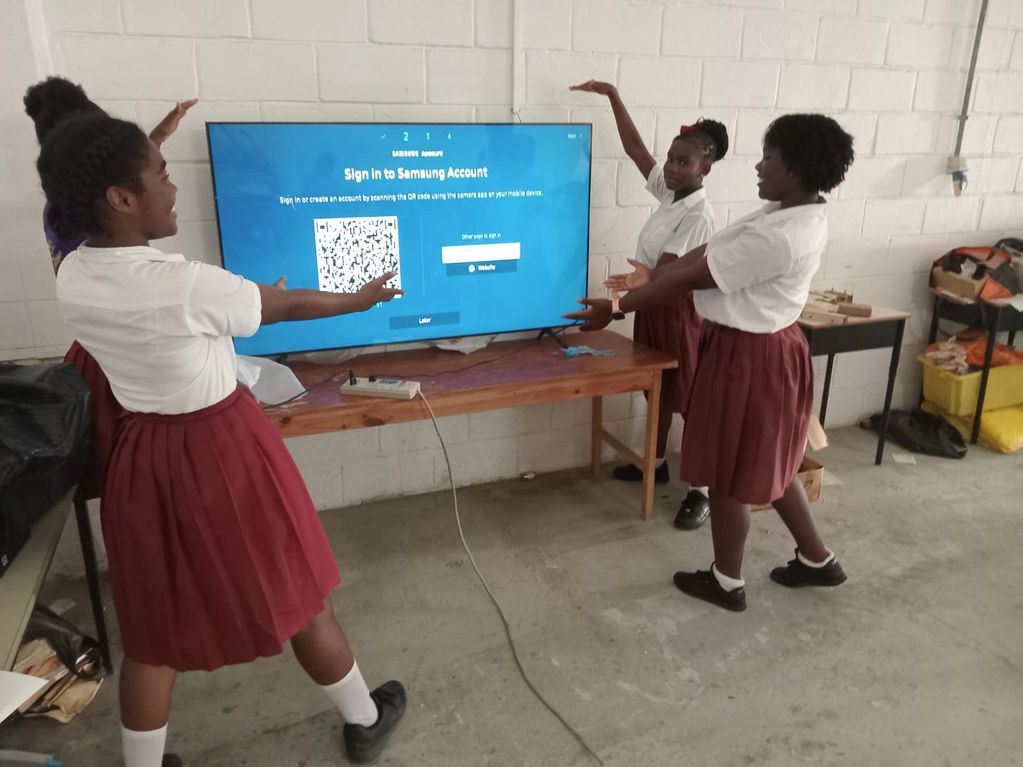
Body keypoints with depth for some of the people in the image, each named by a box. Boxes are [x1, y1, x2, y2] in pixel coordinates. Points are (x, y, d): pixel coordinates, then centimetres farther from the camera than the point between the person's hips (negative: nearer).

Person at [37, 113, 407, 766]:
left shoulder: (73, 281, -3)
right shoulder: (188, 286, -26)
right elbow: (287, 305, -11)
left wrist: (244, 303, 23)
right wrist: (362, 299, 7)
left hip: (143, 456, 6)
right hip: (222, 451, -6)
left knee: (153, 623, 19)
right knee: (293, 592, 13)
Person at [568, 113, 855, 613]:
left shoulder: (780, 236, -28)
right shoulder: (794, 212, 4)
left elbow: (691, 278, -23)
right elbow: (711, 249, 8)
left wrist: (616, 308, -15)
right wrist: (653, 274, 8)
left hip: (750, 359, -10)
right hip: (759, 350, 10)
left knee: (729, 475, 7)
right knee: (766, 464, 23)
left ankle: (726, 582, 28)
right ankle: (817, 560, 39)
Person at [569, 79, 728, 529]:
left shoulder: (699, 215, -21)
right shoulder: (668, 191, 4)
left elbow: (664, 275, -26)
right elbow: (635, 149, 9)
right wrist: (612, 95, 6)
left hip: (678, 312, -9)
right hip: (652, 306, 9)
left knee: (689, 399, 0)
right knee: (657, 391, 20)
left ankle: (700, 491, 11)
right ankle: (656, 463, 38)